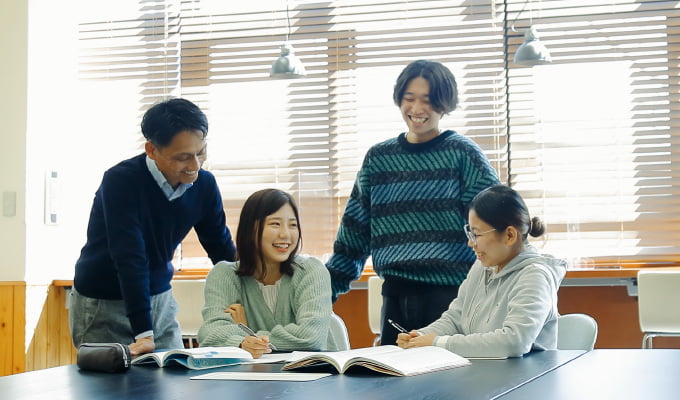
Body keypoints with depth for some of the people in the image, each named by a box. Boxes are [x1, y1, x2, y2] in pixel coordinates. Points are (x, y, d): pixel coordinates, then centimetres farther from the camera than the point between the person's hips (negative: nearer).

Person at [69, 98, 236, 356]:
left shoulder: (204, 185, -7)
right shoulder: (121, 181, -24)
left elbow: (223, 250, 2)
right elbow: (130, 259, -30)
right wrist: (143, 334, -34)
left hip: (161, 299, 5)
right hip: (104, 305, -5)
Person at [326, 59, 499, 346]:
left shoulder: (462, 154, 0)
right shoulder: (378, 158, 11)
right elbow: (354, 233, 17)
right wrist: (325, 290, 16)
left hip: (451, 293, -3)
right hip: (396, 296, 4)